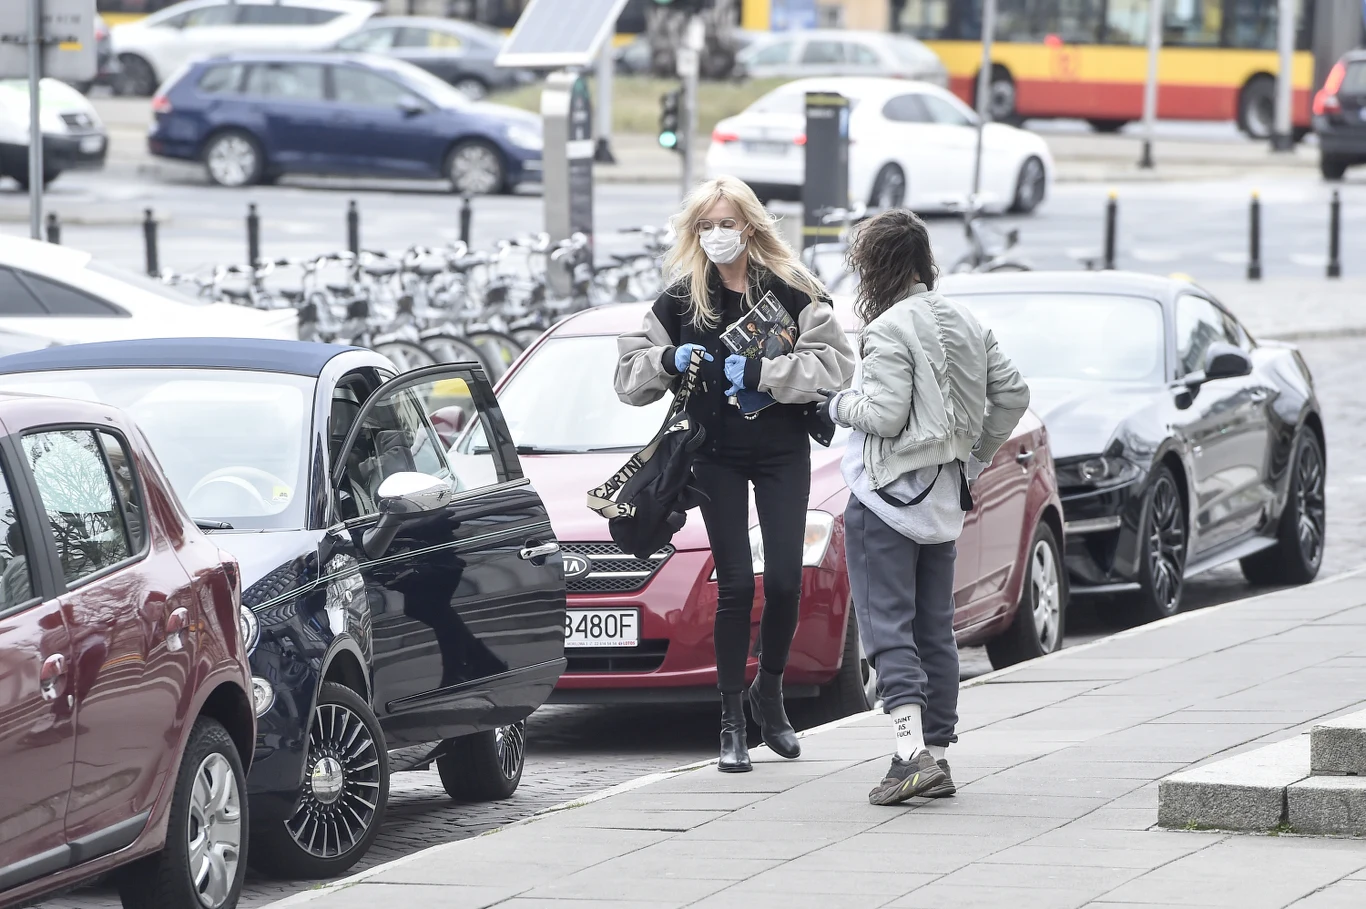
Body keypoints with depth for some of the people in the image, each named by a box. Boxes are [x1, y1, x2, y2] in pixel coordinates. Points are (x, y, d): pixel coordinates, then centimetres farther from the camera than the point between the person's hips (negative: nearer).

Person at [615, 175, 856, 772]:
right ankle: (732, 722, 3)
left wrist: (760, 373, -18)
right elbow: (629, 374, 6)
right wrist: (669, 360, -14)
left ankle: (769, 694, 22)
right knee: (735, 584, -4)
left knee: (784, 581, -4)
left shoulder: (792, 291, -2)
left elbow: (834, 364, -12)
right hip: (717, 455, 1)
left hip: (783, 450, 0)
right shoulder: (681, 299, 4)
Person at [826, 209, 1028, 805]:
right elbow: (1012, 392, 12)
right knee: (934, 628, 13)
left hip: (889, 494, -8)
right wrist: (974, 458, 18)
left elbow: (885, 416, -22)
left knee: (887, 627, -7)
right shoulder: (965, 323, 9)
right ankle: (938, 754, 15)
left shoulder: (890, 330, -16)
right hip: (944, 499, 8)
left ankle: (912, 753, -18)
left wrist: (840, 404, -3)